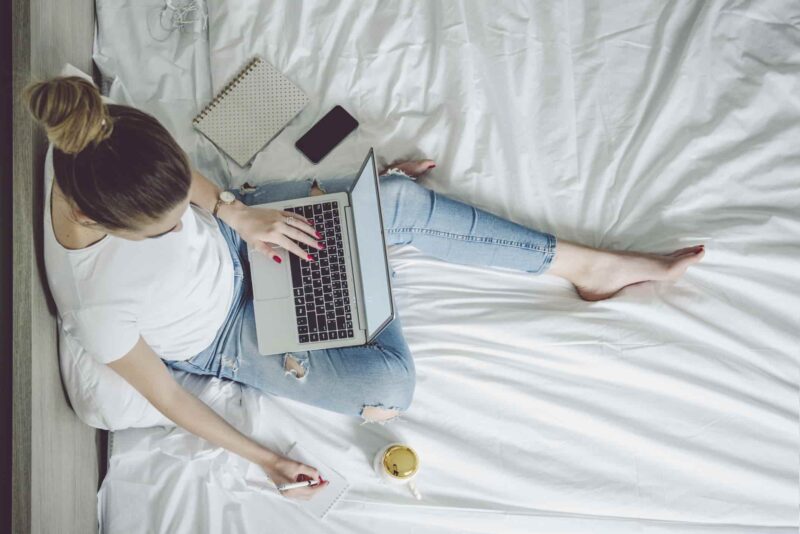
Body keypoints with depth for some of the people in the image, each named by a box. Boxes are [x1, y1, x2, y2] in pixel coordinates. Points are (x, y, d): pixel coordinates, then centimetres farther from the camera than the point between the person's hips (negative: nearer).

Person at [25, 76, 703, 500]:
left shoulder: (96, 145, -25)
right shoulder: (96, 305, -36)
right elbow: (166, 395, -19)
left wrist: (236, 214, -15)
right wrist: (265, 460, -13)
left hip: (227, 236, 5)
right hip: (227, 335, -4)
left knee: (402, 200, -13)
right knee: (390, 385, -20)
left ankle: (586, 263, 0)